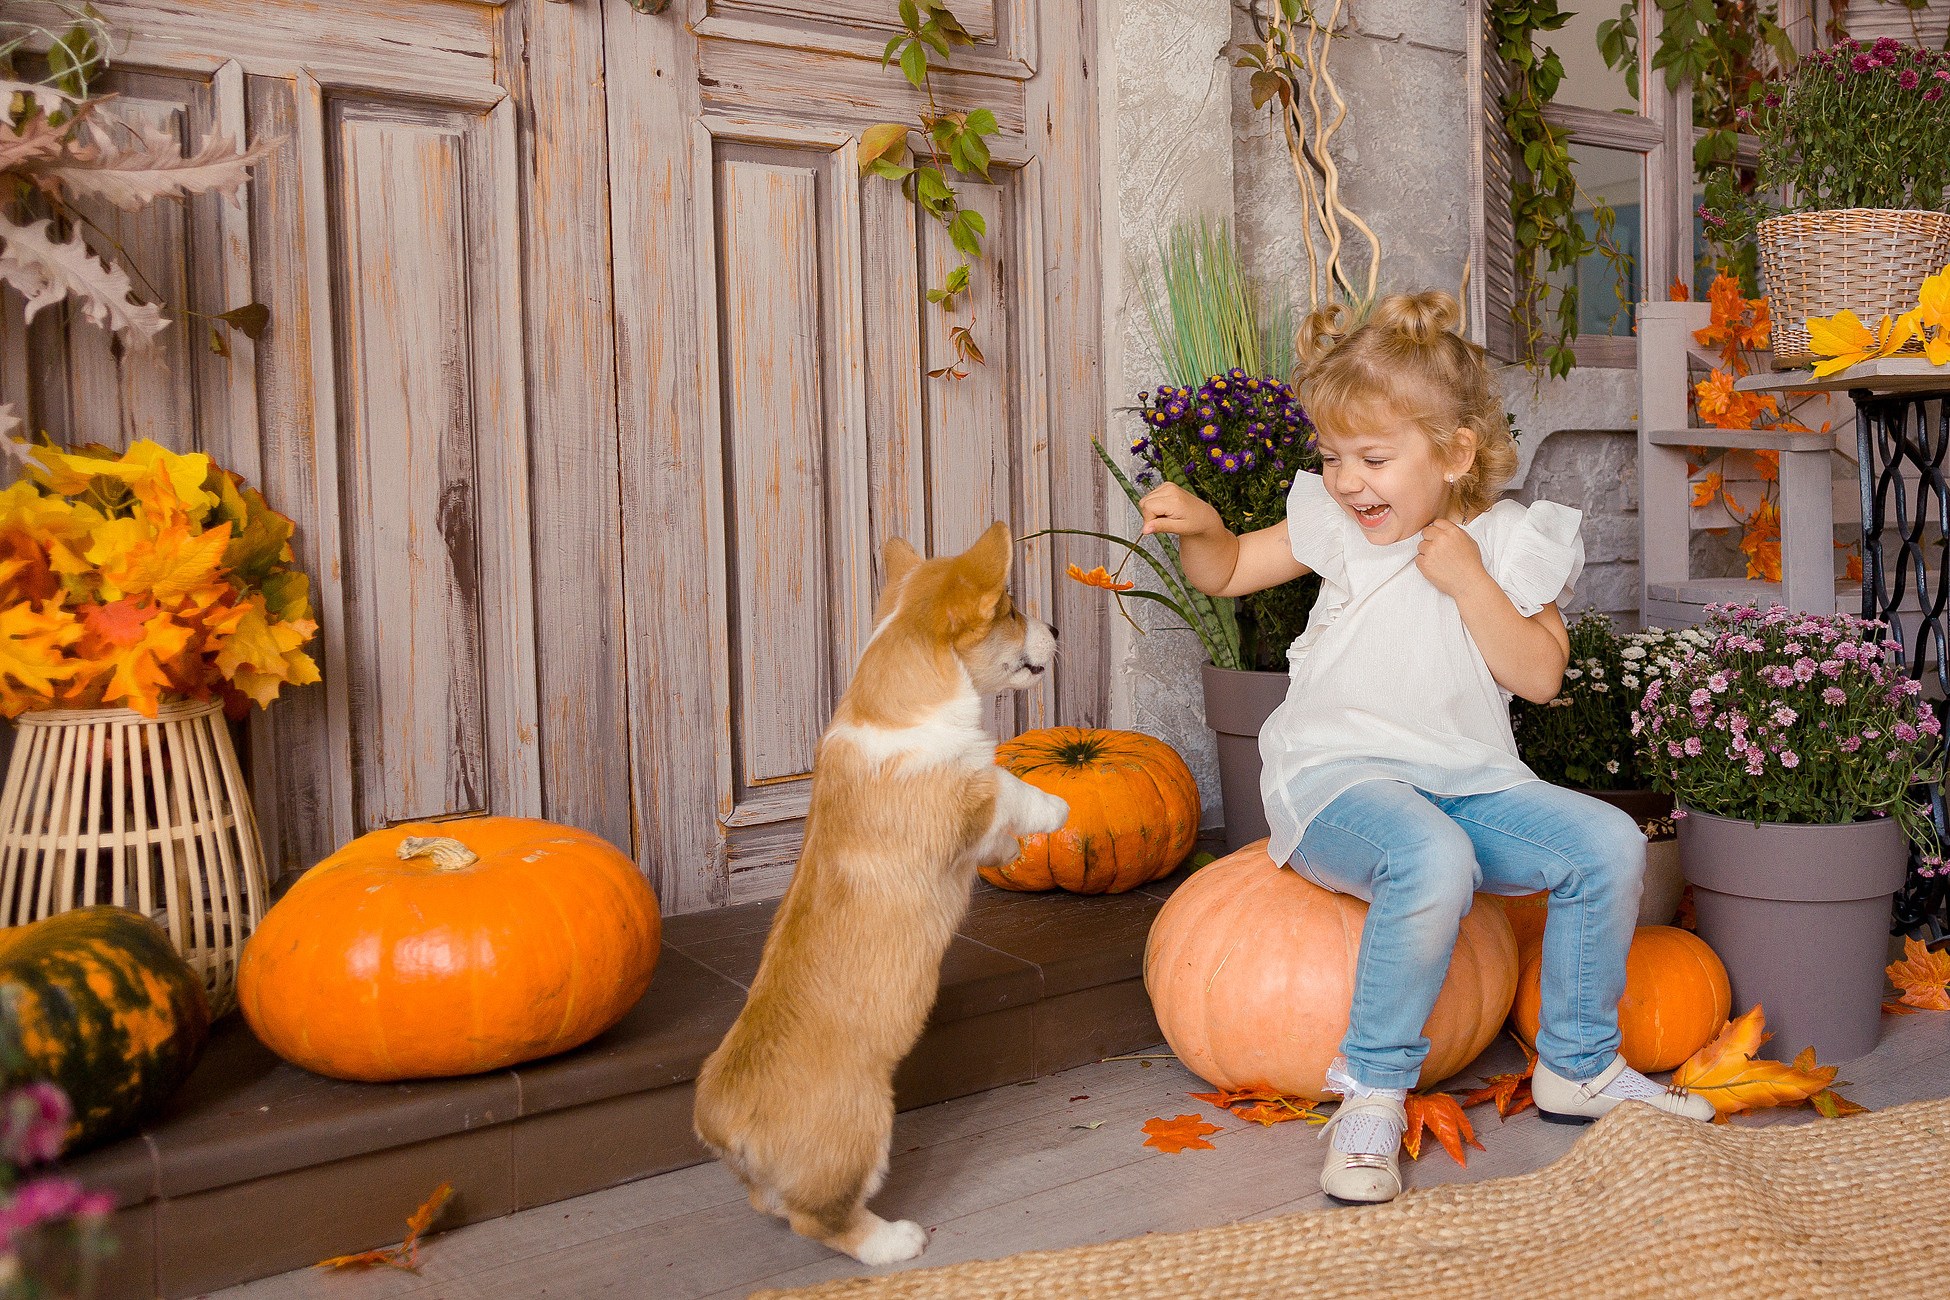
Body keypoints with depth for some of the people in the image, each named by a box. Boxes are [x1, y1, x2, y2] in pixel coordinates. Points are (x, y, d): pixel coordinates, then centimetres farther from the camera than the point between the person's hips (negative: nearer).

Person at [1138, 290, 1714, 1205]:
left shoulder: (1508, 542, 3)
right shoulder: (1334, 526, 5)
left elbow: (1540, 676, -4)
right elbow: (1228, 573, 13)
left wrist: (1470, 581, -14)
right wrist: (1197, 526, -9)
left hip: (1466, 781, 3)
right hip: (1339, 778, -3)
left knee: (1609, 844, -12)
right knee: (1435, 861, -35)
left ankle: (1577, 1067, 11)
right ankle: (1372, 1091, -19)